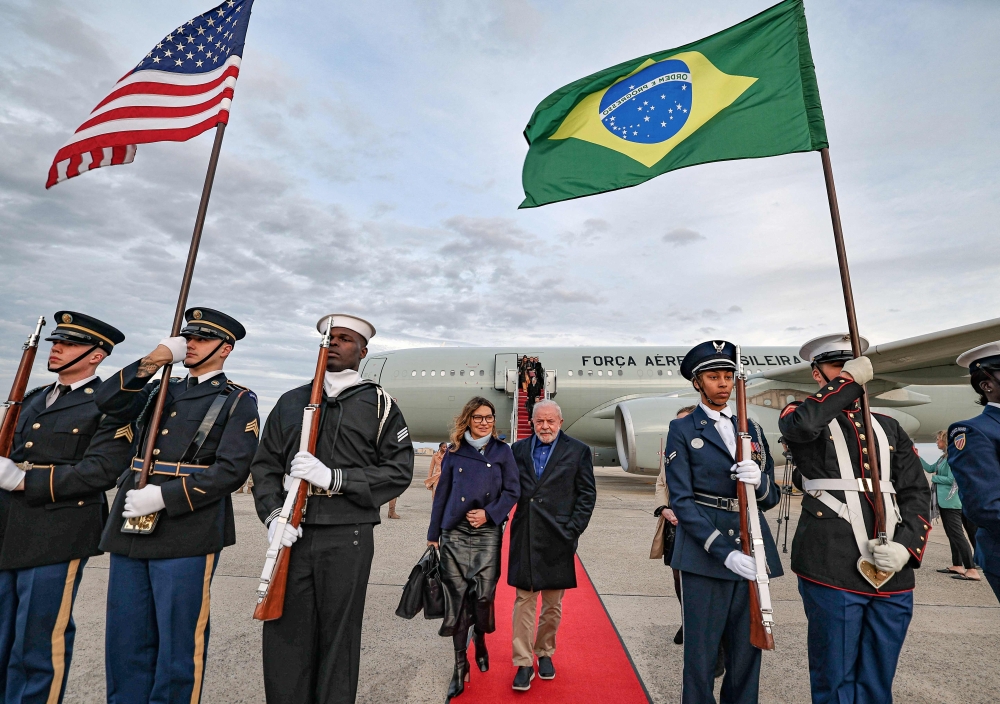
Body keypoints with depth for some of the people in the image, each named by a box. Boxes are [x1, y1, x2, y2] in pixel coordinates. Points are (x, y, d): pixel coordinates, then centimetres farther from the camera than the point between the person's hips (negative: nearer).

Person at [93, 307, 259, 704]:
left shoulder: (238, 401, -4)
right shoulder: (159, 390, 17)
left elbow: (232, 470, -12)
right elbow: (108, 402, 1)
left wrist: (164, 497, -17)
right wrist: (152, 361, -5)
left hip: (186, 534, -5)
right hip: (130, 529, 6)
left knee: (177, 643, 6)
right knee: (125, 640, 16)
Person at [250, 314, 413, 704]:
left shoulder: (379, 404, 2)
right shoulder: (291, 401, 12)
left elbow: (399, 471, -5)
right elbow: (265, 465, 11)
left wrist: (333, 478, -14)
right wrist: (273, 515, -5)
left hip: (348, 539, -2)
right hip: (293, 536, 3)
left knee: (338, 641, 8)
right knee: (284, 637, 9)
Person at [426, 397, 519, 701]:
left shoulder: (502, 451, 2)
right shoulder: (454, 452, 4)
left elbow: (512, 491, 0)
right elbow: (442, 494, 7)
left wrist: (489, 513, -14)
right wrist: (433, 534, 8)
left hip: (488, 534, 0)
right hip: (454, 534, 1)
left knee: (483, 594, 1)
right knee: (457, 597, 4)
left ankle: (480, 641, 34)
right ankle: (460, 664, 22)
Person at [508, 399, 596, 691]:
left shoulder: (578, 451, -2)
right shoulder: (518, 449, 4)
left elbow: (587, 494, -2)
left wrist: (572, 531, -6)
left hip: (557, 539, -1)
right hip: (525, 538, 1)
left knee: (553, 604, 15)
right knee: (524, 601, 8)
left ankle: (545, 653, 36)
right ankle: (524, 663, 22)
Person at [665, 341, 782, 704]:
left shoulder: (751, 429, 12)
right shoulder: (682, 430, -2)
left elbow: (771, 498, 11)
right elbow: (681, 501, -9)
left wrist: (758, 481, -12)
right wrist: (725, 553, -18)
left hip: (752, 552, 5)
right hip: (705, 555, -4)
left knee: (748, 654, 15)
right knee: (701, 658, 4)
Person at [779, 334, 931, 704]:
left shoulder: (887, 427, 17)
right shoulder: (806, 417, 2)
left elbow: (916, 491, 13)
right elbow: (801, 424, -24)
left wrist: (906, 545, -4)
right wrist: (850, 380, -12)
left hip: (894, 572, 5)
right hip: (832, 570, -5)